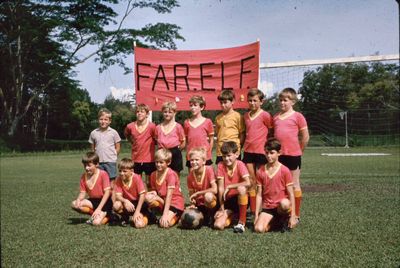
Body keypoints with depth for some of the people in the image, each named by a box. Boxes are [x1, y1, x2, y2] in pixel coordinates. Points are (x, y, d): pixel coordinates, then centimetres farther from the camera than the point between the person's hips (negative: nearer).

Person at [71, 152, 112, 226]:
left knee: (96, 222, -27)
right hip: (93, 201, 6)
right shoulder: (83, 177, 2)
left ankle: (107, 215, 6)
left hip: (104, 201, -6)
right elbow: (82, 193, 4)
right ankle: (94, 214, -4)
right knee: (74, 204, -18)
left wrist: (99, 209, -26)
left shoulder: (103, 174, -15)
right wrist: (78, 200, -22)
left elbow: (107, 192, -19)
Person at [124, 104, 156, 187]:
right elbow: (126, 135, 19)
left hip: (149, 159, -3)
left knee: (149, 183, 7)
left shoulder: (151, 126, -14)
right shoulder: (130, 126, -3)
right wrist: (132, 141, 9)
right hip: (136, 159, 3)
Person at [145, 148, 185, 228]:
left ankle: (176, 215, 6)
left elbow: (169, 195, -21)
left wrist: (165, 214, -25)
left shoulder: (171, 174, -18)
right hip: (162, 201, 6)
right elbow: (153, 191, 7)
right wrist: (154, 194, -20)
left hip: (175, 202, -5)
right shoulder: (153, 175, 0)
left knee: (164, 223, -24)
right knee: (148, 197, -23)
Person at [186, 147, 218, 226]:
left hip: (211, 202, -4)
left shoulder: (209, 169, -17)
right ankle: (204, 216, 13)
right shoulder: (190, 175, -4)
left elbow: (215, 190, -26)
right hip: (199, 205, 5)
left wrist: (197, 193, -20)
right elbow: (191, 194, 4)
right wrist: (192, 205, -16)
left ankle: (210, 216, -8)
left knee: (208, 196, -39)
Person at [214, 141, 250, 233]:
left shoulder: (240, 164, -13)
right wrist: (221, 207, -10)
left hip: (240, 199, -2)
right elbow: (220, 188, -8)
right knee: (218, 225, -19)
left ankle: (242, 222, -20)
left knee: (241, 189, -38)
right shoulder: (221, 165, -6)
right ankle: (230, 215, 17)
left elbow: (247, 183, -30)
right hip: (227, 201, 3)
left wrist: (229, 186, -26)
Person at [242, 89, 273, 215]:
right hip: (248, 151, 5)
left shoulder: (265, 115, -8)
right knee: (251, 181, 8)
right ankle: (253, 210, 15)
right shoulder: (246, 116, 10)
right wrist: (244, 145, 11)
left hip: (261, 151, -5)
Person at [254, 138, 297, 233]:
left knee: (285, 204, -38)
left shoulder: (285, 171, -7)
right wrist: (256, 215, 0)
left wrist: (293, 216, -11)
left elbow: (291, 194, -7)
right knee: (258, 229, -22)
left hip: (281, 206, -2)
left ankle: (284, 219, -2)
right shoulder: (260, 171, 2)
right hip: (267, 208, 2)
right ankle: (277, 221, 9)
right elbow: (259, 195, 4)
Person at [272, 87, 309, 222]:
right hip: (278, 154, 5)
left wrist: (299, 151, 3)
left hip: (292, 155, -5)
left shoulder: (297, 116, -4)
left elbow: (305, 137, -3)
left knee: (294, 184, 4)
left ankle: (296, 215, 12)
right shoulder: (276, 117, 11)